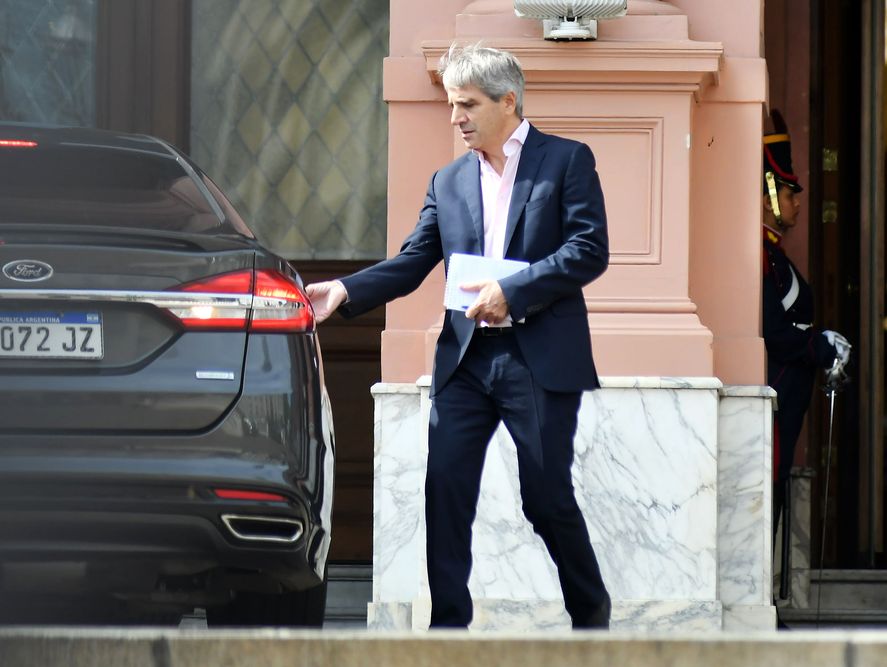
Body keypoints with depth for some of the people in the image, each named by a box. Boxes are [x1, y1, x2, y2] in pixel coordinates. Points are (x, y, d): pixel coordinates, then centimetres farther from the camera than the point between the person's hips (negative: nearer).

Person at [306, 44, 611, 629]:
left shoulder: (566, 160, 1)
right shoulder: (449, 182, 15)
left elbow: (591, 250, -9)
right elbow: (413, 263, 10)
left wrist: (511, 292, -17)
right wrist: (345, 291, -7)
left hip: (539, 360, -5)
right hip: (465, 360, 5)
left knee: (547, 497, -1)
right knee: (445, 492, -4)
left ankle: (592, 612, 20)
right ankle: (449, 625, 0)